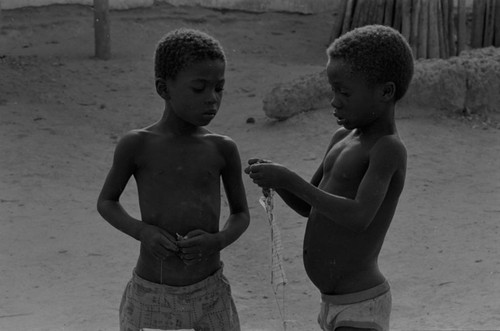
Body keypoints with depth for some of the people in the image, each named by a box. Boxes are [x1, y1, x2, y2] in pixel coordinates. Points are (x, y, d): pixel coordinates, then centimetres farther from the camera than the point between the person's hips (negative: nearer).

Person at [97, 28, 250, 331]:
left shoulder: (223, 150, -3)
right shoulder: (136, 145, -8)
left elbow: (241, 213, 9)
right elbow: (106, 202, 5)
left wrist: (217, 241, -13)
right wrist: (142, 231, -14)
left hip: (210, 296, 2)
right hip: (151, 295, -1)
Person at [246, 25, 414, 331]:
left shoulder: (389, 148, -17)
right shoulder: (343, 139, 10)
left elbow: (359, 217, -30)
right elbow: (307, 206, 15)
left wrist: (290, 179, -27)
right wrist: (275, 178, -5)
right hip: (337, 304, 10)